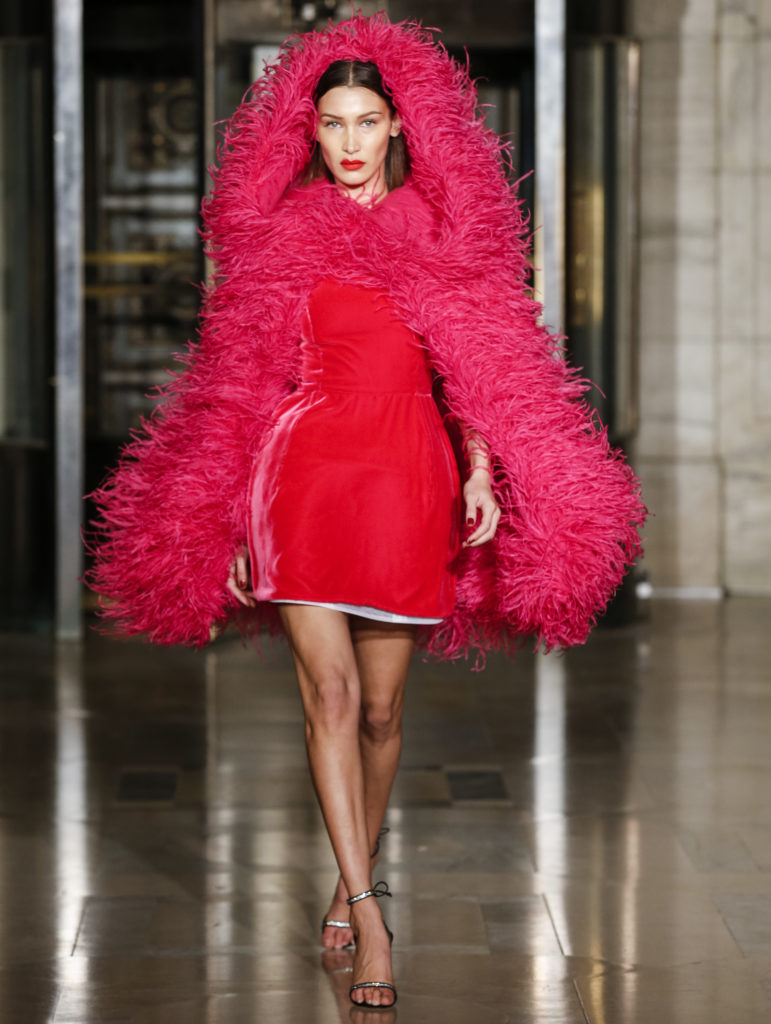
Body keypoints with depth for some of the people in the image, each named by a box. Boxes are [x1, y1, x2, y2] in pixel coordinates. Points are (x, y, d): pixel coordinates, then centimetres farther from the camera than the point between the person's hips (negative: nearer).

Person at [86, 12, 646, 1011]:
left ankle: (354, 879, 26)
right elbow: (248, 375, 10)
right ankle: (367, 914, -11)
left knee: (380, 707, 6)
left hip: (407, 478, 1)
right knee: (329, 693, -11)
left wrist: (482, 474, -3)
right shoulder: (281, 229, 9)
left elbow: (473, 367, 10)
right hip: (304, 469, -1)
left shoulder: (444, 228, 10)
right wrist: (230, 510, 6)